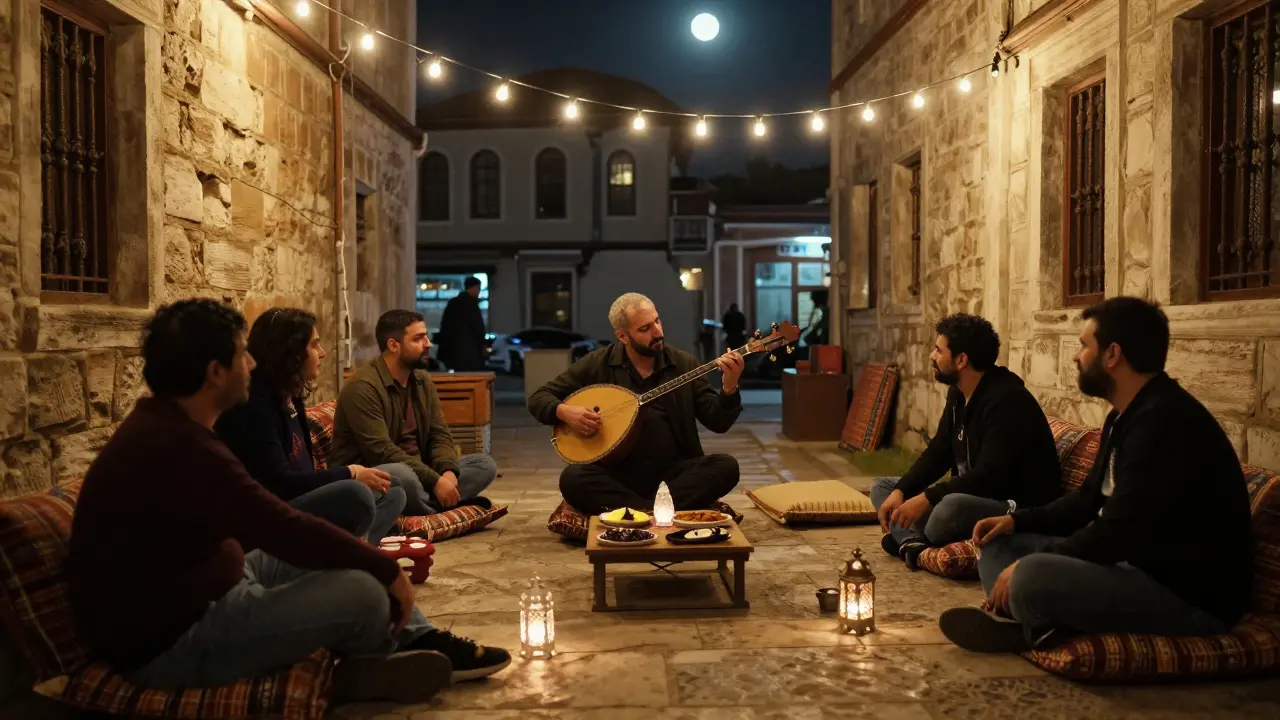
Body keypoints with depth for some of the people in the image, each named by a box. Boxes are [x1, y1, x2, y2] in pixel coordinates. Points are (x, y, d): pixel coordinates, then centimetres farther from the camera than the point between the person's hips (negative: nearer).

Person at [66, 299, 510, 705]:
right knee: (363, 593, -20)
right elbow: (284, 530, -26)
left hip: (190, 594, 11)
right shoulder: (179, 448, -27)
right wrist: (387, 570, -14)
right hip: (169, 641, -11)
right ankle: (366, 669, 14)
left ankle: (419, 643, 14)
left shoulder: (165, 424, 6)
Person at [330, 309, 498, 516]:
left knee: (485, 464, -6)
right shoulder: (363, 387, -18)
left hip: (417, 470, 8)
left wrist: (448, 471, -17)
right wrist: (434, 481, -29)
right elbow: (382, 451, -25)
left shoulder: (422, 380, 8)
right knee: (402, 476, -41)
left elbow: (439, 434, 5)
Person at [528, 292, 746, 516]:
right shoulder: (597, 364, 2)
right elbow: (538, 398, 7)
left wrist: (729, 387, -15)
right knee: (573, 479, -30)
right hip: (619, 474, -1)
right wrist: (564, 412, -15)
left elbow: (718, 423, 4)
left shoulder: (684, 364, 5)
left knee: (726, 467, -25)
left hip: (676, 472, 1)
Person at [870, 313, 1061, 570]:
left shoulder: (1006, 400, -22)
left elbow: (990, 476, -30)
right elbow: (938, 452, 10)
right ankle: (915, 545, -23)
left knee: (951, 507, -41)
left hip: (1019, 511, -10)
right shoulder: (958, 393, 7)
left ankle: (912, 539, -8)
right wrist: (900, 491, -5)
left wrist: (926, 498, -31)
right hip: (972, 497, 10)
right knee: (883, 488, 5)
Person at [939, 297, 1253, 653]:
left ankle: (1037, 622, -3)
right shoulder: (1127, 416, 12)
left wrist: (1031, 566, -17)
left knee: (1032, 576, -34)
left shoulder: (1164, 421, -22)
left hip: (1192, 595, -11)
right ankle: (1025, 617, -16)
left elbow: (1121, 532, -26)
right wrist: (1019, 520, 8)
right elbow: (1090, 500, 22)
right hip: (1136, 563, 11)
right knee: (996, 542, 8)